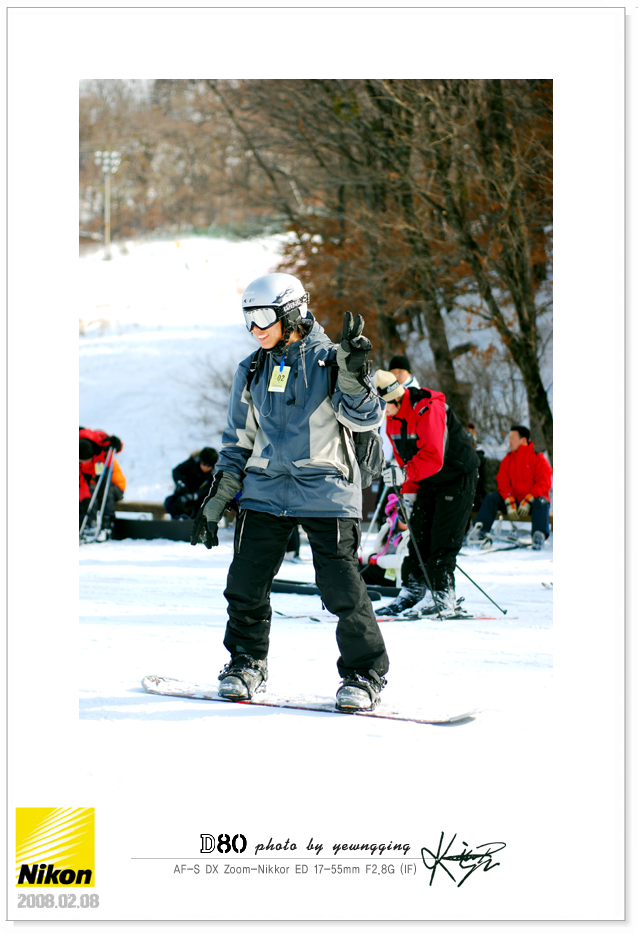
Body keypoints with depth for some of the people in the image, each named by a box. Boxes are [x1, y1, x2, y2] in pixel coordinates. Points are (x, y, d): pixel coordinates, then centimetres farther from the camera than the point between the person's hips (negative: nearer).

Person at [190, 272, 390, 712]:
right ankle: (246, 664, 20)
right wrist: (215, 502, 15)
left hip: (325, 492, -4)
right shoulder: (252, 371, 12)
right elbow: (239, 441, 19)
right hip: (266, 490, 4)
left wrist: (351, 371, -26)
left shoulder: (326, 361, -2)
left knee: (342, 589, -8)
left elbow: (364, 417, -10)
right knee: (246, 583, 0)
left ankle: (365, 674, 5)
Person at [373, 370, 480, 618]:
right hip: (427, 483, 8)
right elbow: (405, 458, 10)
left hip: (457, 477, -8)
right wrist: (408, 491, 5)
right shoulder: (393, 416, 1)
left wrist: (405, 474, -41)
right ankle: (412, 592, 9)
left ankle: (441, 598, -12)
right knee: (419, 536, 5)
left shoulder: (427, 410, -28)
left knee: (443, 541, -12)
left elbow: (434, 458, -35)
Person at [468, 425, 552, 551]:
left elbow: (544, 484, -13)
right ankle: (480, 530, -27)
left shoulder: (539, 459, -5)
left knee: (541, 502, -36)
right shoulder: (507, 460, 8)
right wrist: (510, 504, -16)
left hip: (533, 501, -4)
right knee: (492, 497, -15)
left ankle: (539, 536, -46)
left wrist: (527, 502, -24)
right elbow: (503, 482, 1)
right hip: (514, 500, 4)